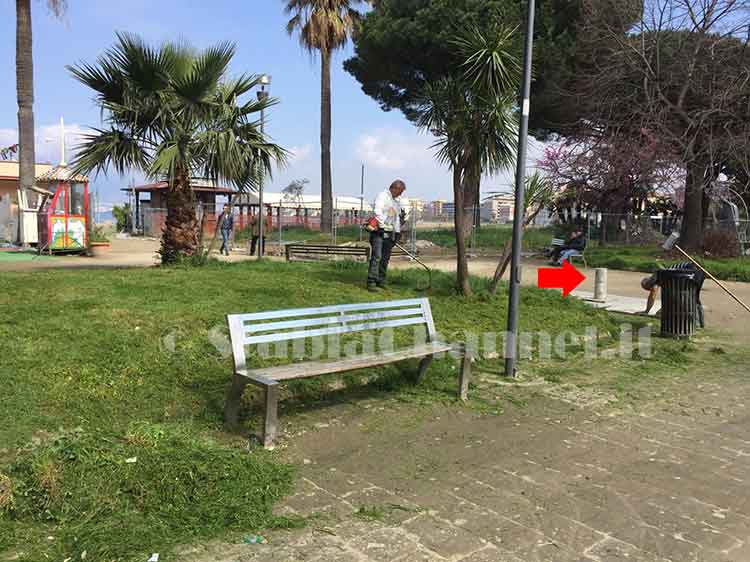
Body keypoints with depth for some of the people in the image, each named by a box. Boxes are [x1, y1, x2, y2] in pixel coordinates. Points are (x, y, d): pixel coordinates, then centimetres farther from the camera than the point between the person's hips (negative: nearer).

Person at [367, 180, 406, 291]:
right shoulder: (382, 196, -5)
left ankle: (381, 281, 13)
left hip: (389, 233, 8)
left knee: (385, 258, 7)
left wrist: (397, 232, 15)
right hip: (379, 231, -8)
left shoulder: (396, 202, 22)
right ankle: (371, 282, -14)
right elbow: (378, 212, -17)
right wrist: (381, 225, -25)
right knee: (376, 257, -13)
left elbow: (397, 218, 25)